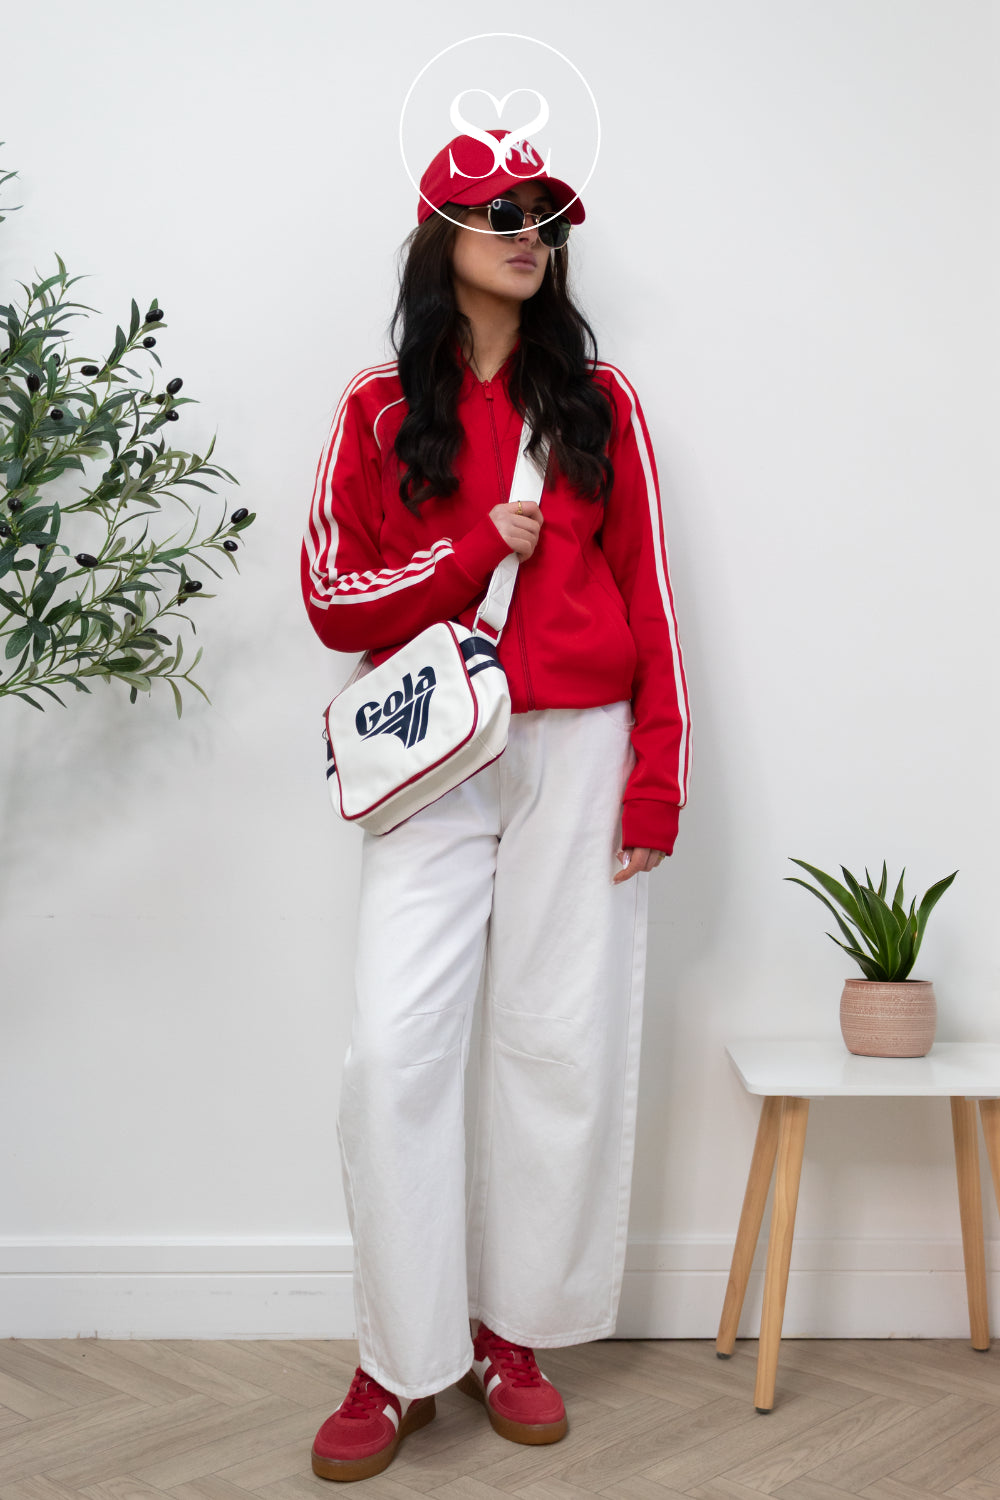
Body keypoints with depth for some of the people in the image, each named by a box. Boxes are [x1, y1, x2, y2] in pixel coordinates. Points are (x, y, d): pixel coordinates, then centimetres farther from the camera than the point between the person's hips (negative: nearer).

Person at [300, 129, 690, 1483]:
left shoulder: (597, 403, 8)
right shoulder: (381, 410, 7)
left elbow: (648, 599, 5)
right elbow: (334, 602, 4)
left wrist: (657, 779, -3)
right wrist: (475, 551, -10)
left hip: (577, 752, 1)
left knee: (564, 1046, 3)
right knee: (396, 1050, -6)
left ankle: (515, 1332, 18)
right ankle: (404, 1360, 8)